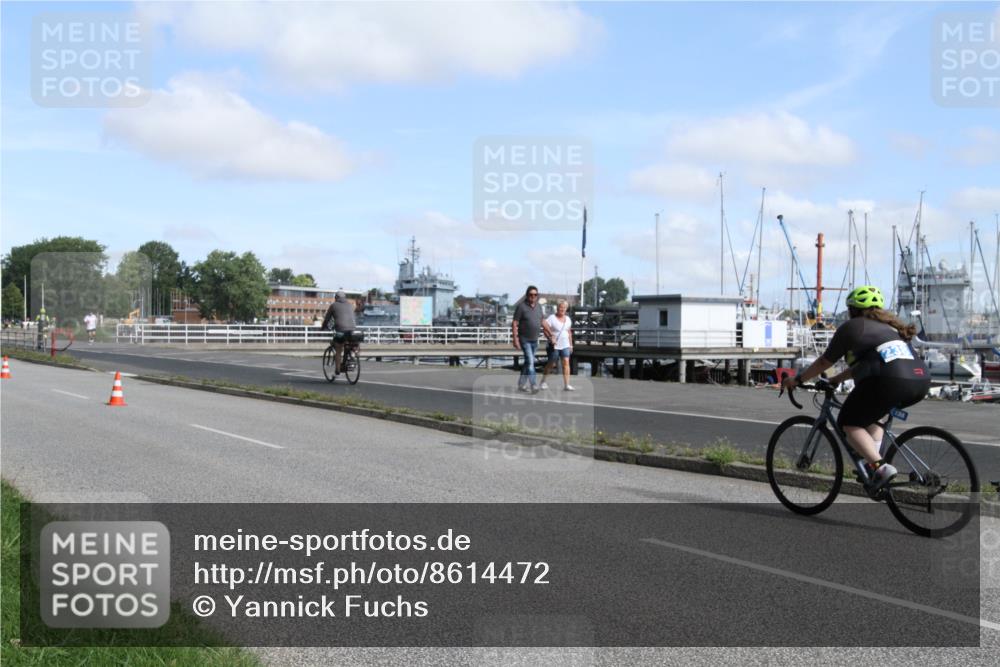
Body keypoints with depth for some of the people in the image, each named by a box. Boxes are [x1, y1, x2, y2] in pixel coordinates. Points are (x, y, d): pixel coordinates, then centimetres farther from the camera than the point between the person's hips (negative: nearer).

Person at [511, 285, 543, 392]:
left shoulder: (538, 307, 7)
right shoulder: (521, 306, -12)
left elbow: (542, 322, 16)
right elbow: (515, 324, -13)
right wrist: (515, 339, -19)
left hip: (535, 340, 7)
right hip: (524, 339, -7)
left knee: (528, 362, 12)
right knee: (530, 361, -16)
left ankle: (521, 384, 22)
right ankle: (533, 386, -20)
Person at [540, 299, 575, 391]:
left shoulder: (568, 319, 11)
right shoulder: (552, 318, -8)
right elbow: (545, 329, -13)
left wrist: (571, 345, 16)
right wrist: (550, 338, -21)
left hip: (565, 345, 5)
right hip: (554, 346, -5)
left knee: (566, 362, -8)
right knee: (551, 364, 6)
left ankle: (566, 385, -11)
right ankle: (543, 382, 25)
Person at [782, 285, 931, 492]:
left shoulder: (851, 327, 11)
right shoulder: (890, 326, 31)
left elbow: (824, 362, 15)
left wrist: (797, 380, 27)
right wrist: (838, 378, 48)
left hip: (890, 382, -8)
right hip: (921, 382, 8)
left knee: (849, 423, 7)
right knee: (869, 414, 31)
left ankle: (880, 466, -12)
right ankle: (874, 460, 17)